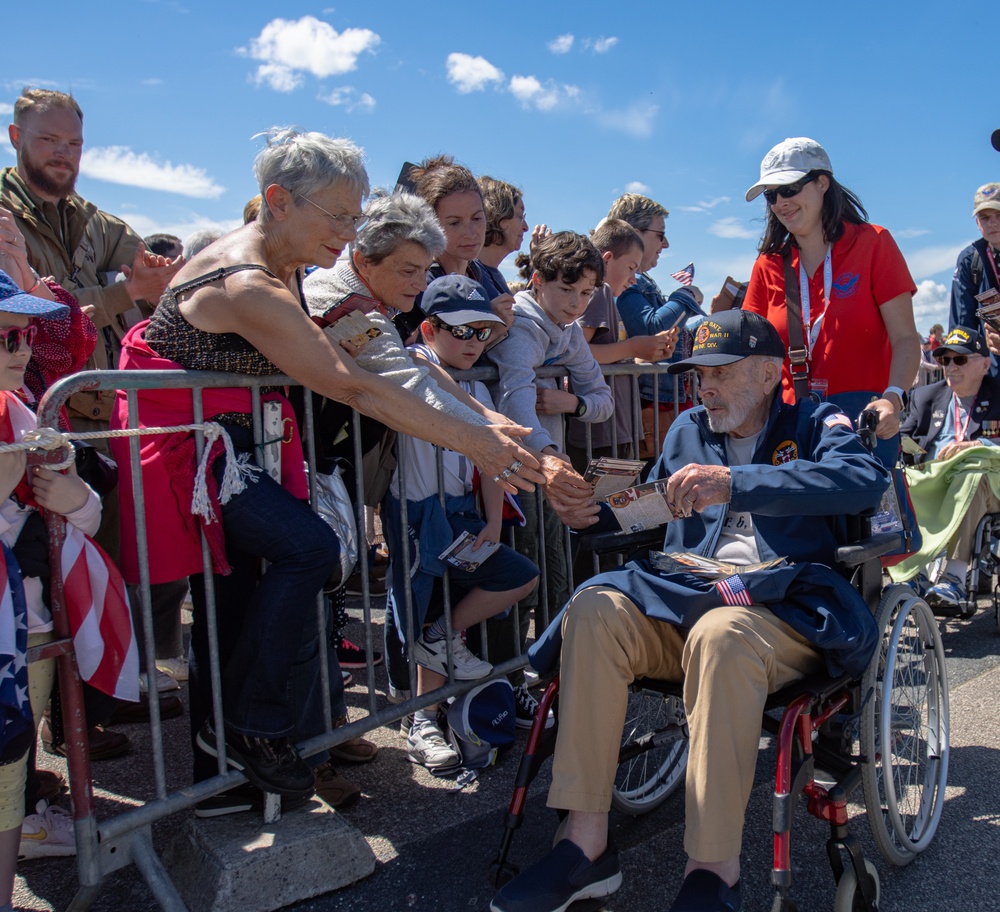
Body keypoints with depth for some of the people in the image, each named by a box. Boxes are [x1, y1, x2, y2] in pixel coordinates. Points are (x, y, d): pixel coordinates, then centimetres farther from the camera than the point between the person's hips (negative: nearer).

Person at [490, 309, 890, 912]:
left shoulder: (816, 425, 8)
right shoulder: (688, 430, 23)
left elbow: (866, 477, -14)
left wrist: (734, 481, -26)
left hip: (787, 609, -4)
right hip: (686, 596, 5)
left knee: (720, 633, -38)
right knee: (595, 609, -25)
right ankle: (587, 845, -22)